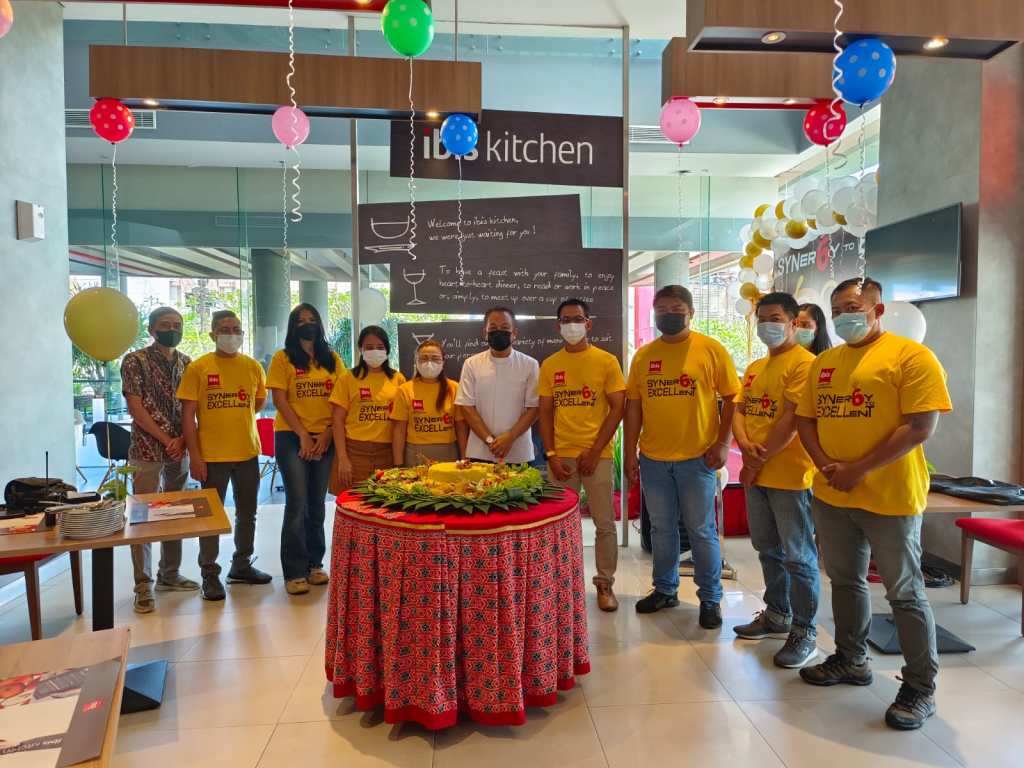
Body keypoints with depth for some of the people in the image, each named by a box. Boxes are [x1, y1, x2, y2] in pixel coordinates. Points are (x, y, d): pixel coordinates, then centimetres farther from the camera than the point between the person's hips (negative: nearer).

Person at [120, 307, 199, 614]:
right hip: (147, 449, -5)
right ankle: (144, 585, 6)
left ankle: (169, 575, 23)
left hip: (180, 448, 5)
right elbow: (135, 407, -10)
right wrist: (166, 440, -11)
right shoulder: (135, 361, -4)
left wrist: (182, 439, -7)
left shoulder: (187, 363, 9)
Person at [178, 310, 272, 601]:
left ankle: (242, 566, 32)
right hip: (211, 455, -4)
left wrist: (236, 417, 8)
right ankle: (210, 574, 20)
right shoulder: (198, 367, -7)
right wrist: (194, 455, -11)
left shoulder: (253, 367, 3)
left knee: (247, 513, 15)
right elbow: (187, 413, -8)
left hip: (248, 453, 4)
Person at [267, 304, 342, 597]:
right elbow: (280, 400, -6)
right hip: (291, 438, -3)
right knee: (297, 504, -5)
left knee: (317, 504, 10)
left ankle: (314, 564, 22)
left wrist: (328, 434, -5)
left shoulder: (332, 358, 9)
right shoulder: (283, 358, 0)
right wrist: (304, 435, -11)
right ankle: (294, 572, 4)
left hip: (325, 439, 3)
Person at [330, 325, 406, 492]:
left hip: (388, 453, 2)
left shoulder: (398, 379, 8)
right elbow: (338, 420, 0)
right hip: (355, 451, -1)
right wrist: (342, 458, -7)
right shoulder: (348, 379, 3)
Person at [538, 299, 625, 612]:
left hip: (597, 454, -2)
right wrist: (551, 455, -3)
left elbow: (617, 408, -3)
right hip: (560, 456, 2)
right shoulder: (549, 365, 7)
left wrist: (595, 451, -10)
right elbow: (545, 413, 7)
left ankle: (605, 583, 20)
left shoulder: (606, 361, 0)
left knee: (605, 524, 3)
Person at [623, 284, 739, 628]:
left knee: (702, 531, 5)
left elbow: (732, 398, -2)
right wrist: (630, 452, 5)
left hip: (698, 458, -3)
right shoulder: (643, 355, 6)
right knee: (661, 528, 14)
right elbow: (633, 406, 8)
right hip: (653, 458, 3)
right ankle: (665, 590, 31)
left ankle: (710, 599, 22)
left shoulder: (712, 350, -3)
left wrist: (723, 443, -10)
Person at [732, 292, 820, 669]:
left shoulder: (803, 363, -11)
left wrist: (757, 462, -14)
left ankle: (804, 633, 11)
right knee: (769, 550, 18)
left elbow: (792, 421, -18)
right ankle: (777, 615, 33)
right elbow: (738, 410, 10)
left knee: (798, 557, 1)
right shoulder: (754, 368, 15)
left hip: (790, 476, -8)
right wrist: (745, 445, -10)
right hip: (756, 475, 8)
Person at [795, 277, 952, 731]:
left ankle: (921, 687, 19)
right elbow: (805, 419, 10)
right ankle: (851, 660, 35)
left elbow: (921, 426, -16)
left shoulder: (911, 356, -9)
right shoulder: (823, 363, 10)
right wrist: (825, 464, -8)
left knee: (904, 592, 4)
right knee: (845, 580, 18)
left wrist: (858, 470, -18)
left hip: (890, 498, -6)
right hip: (830, 496, 6)